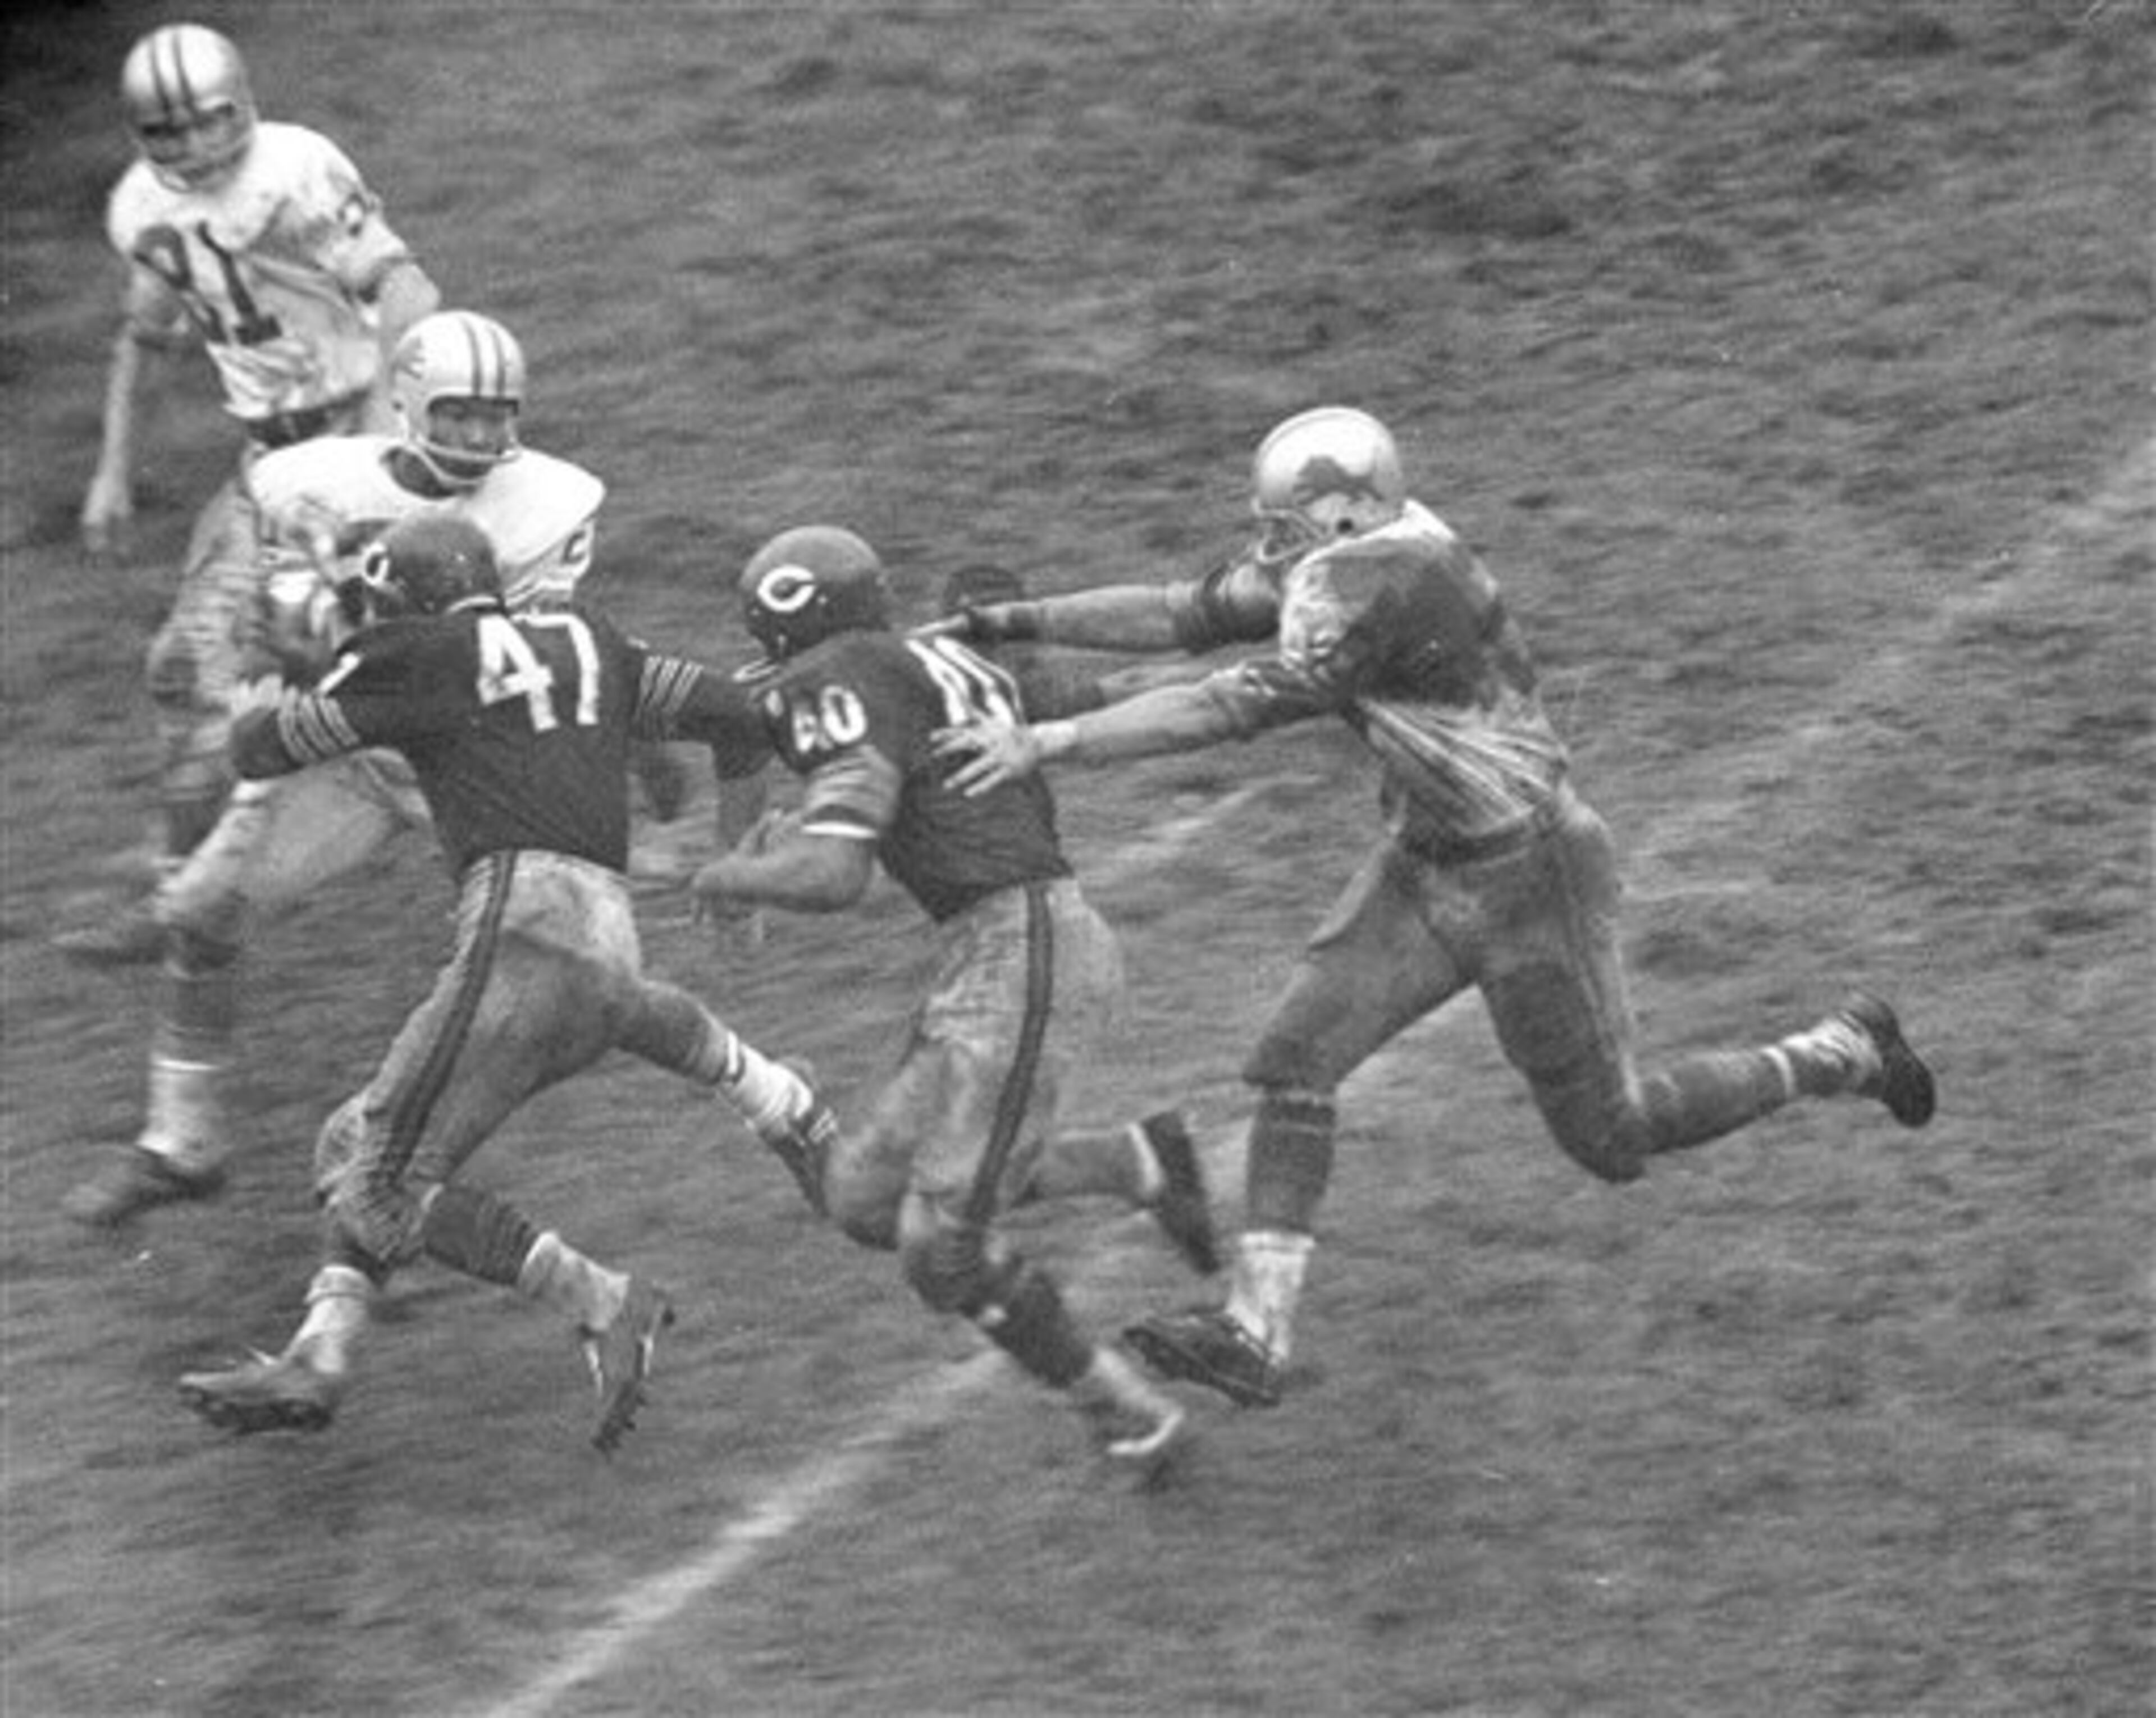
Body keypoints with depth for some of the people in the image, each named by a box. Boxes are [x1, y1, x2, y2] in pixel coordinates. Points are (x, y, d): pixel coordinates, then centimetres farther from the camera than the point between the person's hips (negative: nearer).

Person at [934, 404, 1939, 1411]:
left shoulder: (1379, 584, -32)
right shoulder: (1338, 557, -5)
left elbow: (1244, 705, -37)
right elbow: (1185, 617, 4)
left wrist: (1049, 743, -39)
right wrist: (1007, 625, -1)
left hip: (1529, 886, -8)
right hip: (1426, 874, 8)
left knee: (1612, 1139, 8)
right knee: (1294, 1062, -6)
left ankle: (1844, 1056, 28)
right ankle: (1256, 1335, -6)